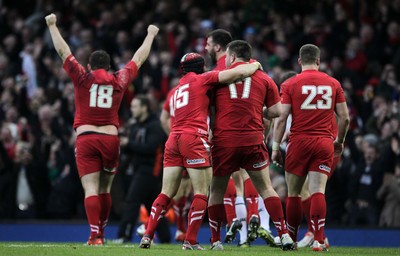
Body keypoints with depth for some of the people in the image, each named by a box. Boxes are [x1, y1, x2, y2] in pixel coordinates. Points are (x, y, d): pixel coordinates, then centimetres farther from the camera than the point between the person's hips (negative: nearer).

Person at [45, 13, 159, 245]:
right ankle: (101, 233, 22)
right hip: (111, 139, 2)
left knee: (91, 190, -6)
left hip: (86, 138, -2)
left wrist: (52, 25, 19)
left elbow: (63, 52, 9)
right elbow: (139, 58, 22)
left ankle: (95, 235, -16)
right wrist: (150, 35, 36)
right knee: (104, 190, 15)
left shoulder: (82, 78, 2)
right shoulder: (119, 81, 8)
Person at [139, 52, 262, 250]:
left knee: (166, 194, 8)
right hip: (194, 138, -7)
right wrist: (255, 65, 17)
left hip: (173, 138, 7)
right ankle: (190, 241, -8)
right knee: (201, 194, -2)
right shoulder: (202, 79, 5)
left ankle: (147, 236, 0)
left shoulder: (177, 89, 25)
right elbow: (240, 72, -2)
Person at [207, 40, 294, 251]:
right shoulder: (264, 79, 8)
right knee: (265, 188, 7)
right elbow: (276, 110, 5)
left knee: (216, 191, 12)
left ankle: (215, 241, 12)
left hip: (224, 141, -1)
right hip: (253, 141, 1)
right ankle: (284, 235, -3)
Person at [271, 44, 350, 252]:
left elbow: (281, 118, -5)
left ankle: (291, 240, 16)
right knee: (318, 192, -4)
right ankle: (318, 240, -16)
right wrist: (340, 140, 23)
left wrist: (275, 147, -1)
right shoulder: (333, 84, 7)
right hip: (324, 143, 1)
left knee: (294, 194, 8)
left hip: (299, 141, -1)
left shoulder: (290, 84, 0)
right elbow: (344, 117, 8)